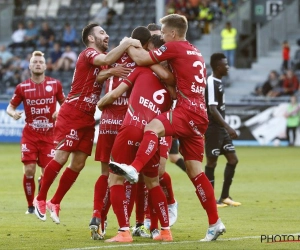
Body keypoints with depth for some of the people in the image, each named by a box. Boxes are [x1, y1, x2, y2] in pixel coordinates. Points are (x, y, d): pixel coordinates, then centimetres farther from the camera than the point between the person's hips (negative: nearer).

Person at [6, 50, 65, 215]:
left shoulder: (55, 84, 1)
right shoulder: (22, 87, 0)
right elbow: (10, 107, 8)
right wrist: (13, 113, -15)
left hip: (49, 135, 0)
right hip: (30, 135, 0)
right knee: (29, 170, -10)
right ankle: (30, 206, 5)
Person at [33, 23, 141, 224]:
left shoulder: (100, 56, 15)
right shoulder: (88, 54, -13)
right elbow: (106, 60, -32)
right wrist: (127, 43, -30)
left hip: (88, 117, 8)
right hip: (72, 114, -8)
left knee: (78, 164, 5)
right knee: (61, 158, -10)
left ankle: (55, 203, 15)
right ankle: (41, 199, 4)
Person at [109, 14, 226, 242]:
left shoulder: (175, 47, -3)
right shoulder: (195, 53, 23)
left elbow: (141, 59, -6)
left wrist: (128, 46, 12)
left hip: (188, 110, -9)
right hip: (198, 114, 9)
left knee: (153, 127, -32)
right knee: (194, 170, 9)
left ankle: (134, 169, -57)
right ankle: (215, 223, 10)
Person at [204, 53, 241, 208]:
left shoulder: (218, 82, 13)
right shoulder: (211, 83, -17)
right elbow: (212, 109, -24)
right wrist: (228, 127, -27)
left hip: (221, 129, 10)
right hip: (212, 129, -10)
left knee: (233, 159, 8)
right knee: (211, 162, -2)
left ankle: (224, 197, 15)